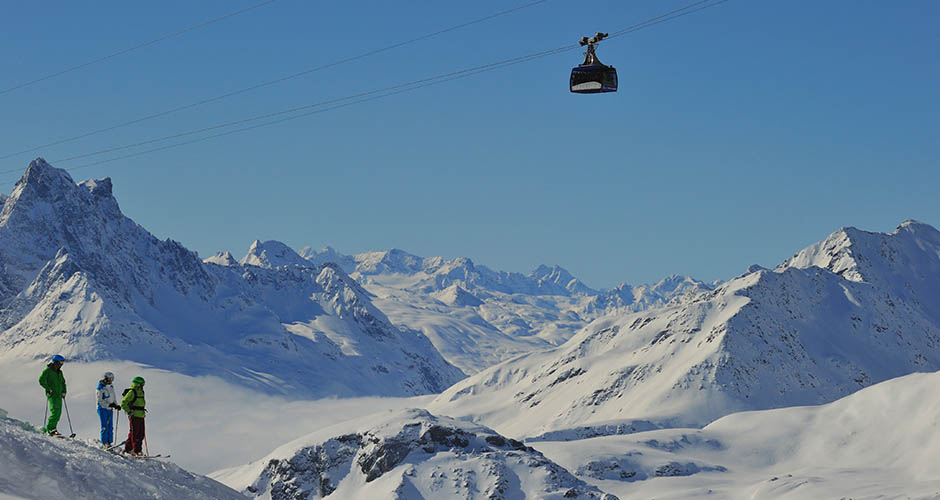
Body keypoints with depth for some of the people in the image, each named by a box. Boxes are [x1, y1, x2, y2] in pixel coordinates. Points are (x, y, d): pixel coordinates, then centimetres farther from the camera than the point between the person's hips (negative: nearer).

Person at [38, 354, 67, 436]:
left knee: (58, 413, 4)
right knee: (55, 411, -20)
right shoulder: (47, 371, -3)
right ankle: (50, 429, -22)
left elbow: (63, 382, 31)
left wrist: (64, 391, 18)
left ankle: (51, 429, 10)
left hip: (59, 395, 8)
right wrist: (48, 388, -17)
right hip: (52, 395, -8)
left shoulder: (60, 372, 19)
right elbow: (41, 380, -12)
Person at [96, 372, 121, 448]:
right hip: (102, 408, -7)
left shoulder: (111, 388, 13)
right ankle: (104, 443, -6)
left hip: (110, 409, 7)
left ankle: (109, 442, 10)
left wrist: (116, 405, 4)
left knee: (110, 427, 5)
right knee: (105, 427, -9)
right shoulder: (101, 388, -9)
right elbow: (100, 400, -14)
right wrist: (109, 404, -23)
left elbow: (114, 398, 22)